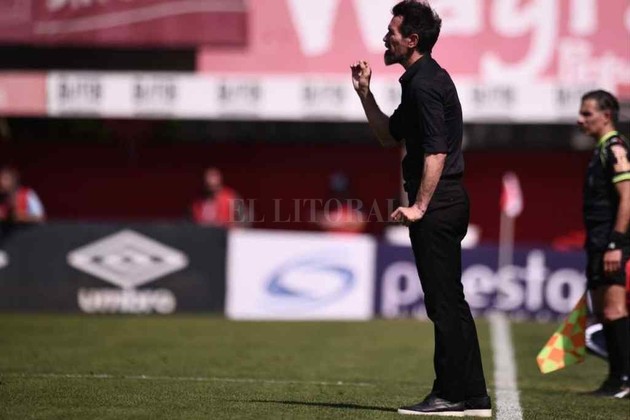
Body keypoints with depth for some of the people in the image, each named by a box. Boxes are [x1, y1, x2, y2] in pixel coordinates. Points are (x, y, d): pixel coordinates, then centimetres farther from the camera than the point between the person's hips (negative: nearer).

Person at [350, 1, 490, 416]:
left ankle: (450, 396, -3)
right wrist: (365, 93, 16)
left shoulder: (425, 83, -14)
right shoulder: (425, 79, 18)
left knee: (443, 302, -6)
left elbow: (436, 151, -22)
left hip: (437, 205, -11)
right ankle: (474, 398, 14)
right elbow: (390, 135, 26)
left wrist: (419, 206, -22)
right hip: (448, 202, 11)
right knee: (452, 301, 12)